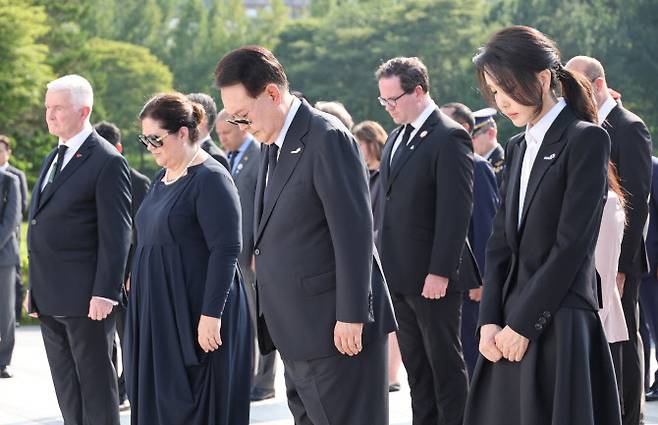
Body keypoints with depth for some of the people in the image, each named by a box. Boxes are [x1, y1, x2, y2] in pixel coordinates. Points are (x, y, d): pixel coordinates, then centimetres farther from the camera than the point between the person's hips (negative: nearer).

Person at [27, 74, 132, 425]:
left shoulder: (107, 162, -9)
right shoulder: (53, 159, 17)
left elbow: (115, 234, -14)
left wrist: (104, 293, -18)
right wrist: (34, 288, 17)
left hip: (86, 298, -8)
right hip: (50, 299, 8)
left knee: (96, 386, -1)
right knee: (66, 389, 11)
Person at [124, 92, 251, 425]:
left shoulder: (210, 179, -13)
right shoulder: (162, 178, 14)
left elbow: (226, 250, -18)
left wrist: (211, 314, -21)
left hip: (195, 315, -8)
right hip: (158, 310, 8)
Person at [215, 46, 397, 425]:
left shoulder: (328, 138, -13)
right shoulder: (276, 145, 15)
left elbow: (354, 232, -17)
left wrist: (350, 318, -19)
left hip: (336, 330, -9)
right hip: (300, 336, 9)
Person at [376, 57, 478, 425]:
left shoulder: (449, 138, -13)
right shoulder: (398, 137, 14)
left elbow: (456, 211, -18)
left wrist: (440, 272, -21)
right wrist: (384, 262, 11)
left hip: (433, 275, -8)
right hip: (400, 273, 8)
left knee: (445, 362, 0)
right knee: (415, 363, 12)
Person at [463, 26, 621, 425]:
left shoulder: (586, 139, -8)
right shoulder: (519, 146, 15)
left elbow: (571, 243, -14)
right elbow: (501, 241, 12)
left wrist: (523, 323, -14)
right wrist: (490, 320, -1)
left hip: (559, 324, -7)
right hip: (512, 325, 7)